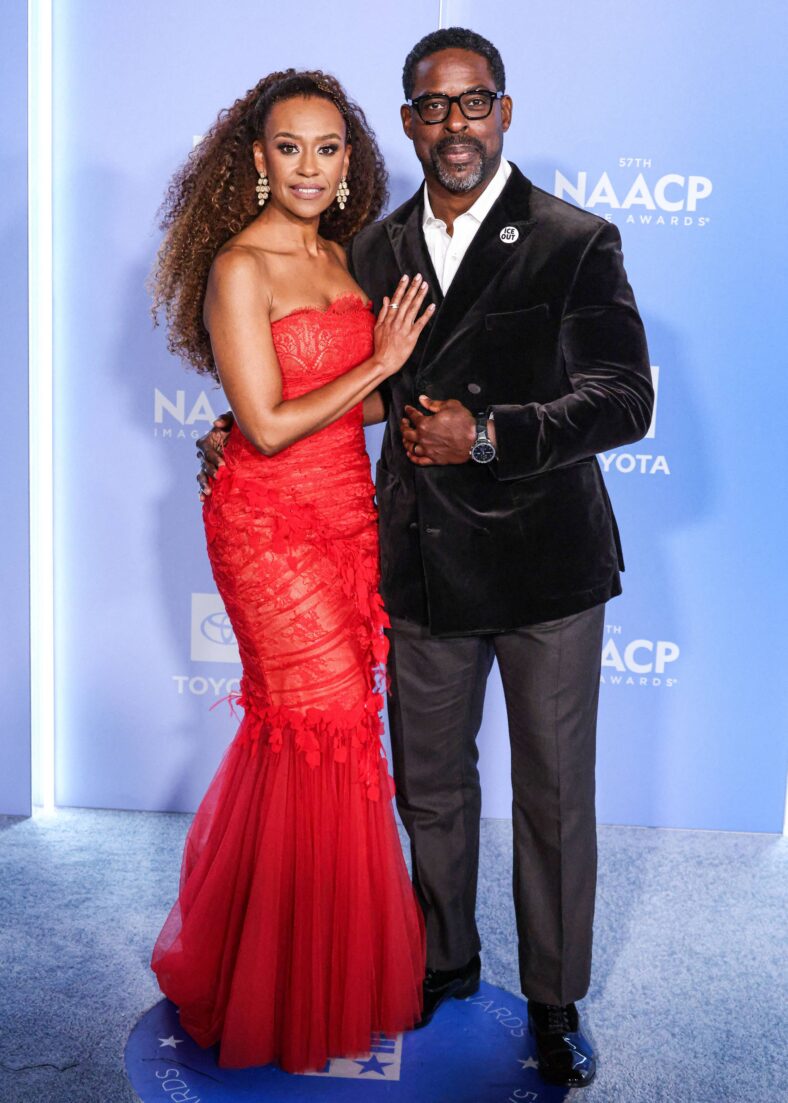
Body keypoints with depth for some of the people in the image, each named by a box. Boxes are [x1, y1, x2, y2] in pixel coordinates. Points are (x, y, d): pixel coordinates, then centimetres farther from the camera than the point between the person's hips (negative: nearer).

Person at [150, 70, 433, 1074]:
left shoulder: (340, 260, 11)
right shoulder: (238, 267, -11)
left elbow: (359, 404, 11)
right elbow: (269, 425, -17)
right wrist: (380, 364, -11)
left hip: (347, 513, 7)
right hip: (271, 522, -6)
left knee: (296, 724, 10)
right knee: (328, 723, -1)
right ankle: (307, 992, 20)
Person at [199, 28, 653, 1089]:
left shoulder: (577, 243, -7)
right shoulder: (375, 249, 7)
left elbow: (624, 400, -13)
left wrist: (487, 435, -23)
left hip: (546, 565, -3)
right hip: (423, 566, 4)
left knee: (554, 797, 9)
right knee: (430, 787, 17)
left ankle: (555, 1002, 30)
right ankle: (446, 962, 41)